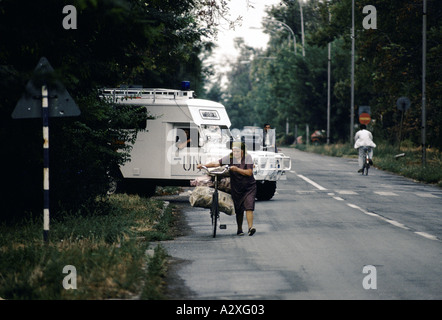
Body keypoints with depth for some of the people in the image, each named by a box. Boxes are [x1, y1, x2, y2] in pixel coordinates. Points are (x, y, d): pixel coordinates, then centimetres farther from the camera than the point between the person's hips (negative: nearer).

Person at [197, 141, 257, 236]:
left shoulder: (248, 157, -9)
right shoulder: (230, 157, -2)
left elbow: (249, 172, -14)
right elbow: (216, 163, -3)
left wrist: (237, 169, -22)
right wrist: (204, 166, -13)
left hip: (249, 187, -3)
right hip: (236, 188, 3)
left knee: (249, 207, -16)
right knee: (239, 209, 7)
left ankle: (250, 227, -18)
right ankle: (239, 229, 19)